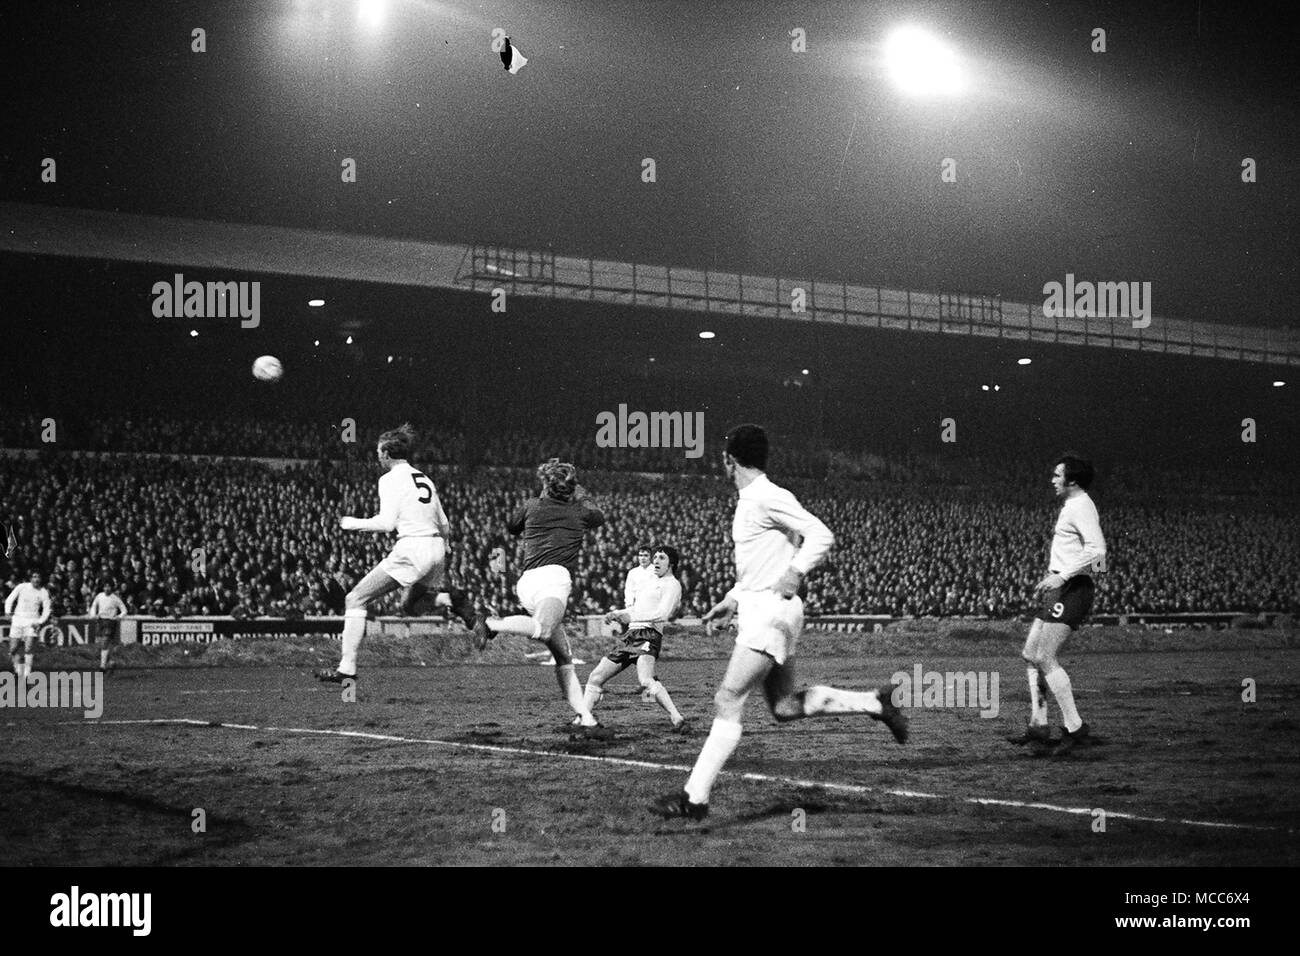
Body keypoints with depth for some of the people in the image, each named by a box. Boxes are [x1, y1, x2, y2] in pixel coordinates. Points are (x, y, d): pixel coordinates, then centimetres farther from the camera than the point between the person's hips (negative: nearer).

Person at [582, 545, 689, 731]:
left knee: (646, 681, -34)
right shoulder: (652, 583, 27)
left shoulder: (672, 585, 0)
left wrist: (631, 616, -17)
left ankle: (677, 720, -37)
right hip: (630, 636, 9)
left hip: (648, 635, -9)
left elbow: (662, 614, -15)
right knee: (595, 677, 8)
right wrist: (616, 614, 23)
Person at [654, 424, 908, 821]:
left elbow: (821, 535, -16)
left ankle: (695, 798, -14)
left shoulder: (769, 498, -12)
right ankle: (875, 702, 17)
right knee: (784, 707, 11)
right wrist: (731, 600, 21)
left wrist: (796, 572, -27)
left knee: (728, 701, -12)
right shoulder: (749, 502, 18)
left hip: (772, 610, -10)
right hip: (756, 609, 10)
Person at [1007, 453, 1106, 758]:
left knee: (1044, 658, -13)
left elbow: (1097, 550, -25)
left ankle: (1075, 729, -10)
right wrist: (1050, 580, 21)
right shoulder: (1070, 507, 18)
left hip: (1072, 589, -11)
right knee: (1030, 654, 10)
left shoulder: (1081, 507, -13)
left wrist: (1061, 576, -25)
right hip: (1060, 589, 11)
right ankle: (1038, 726, 11)